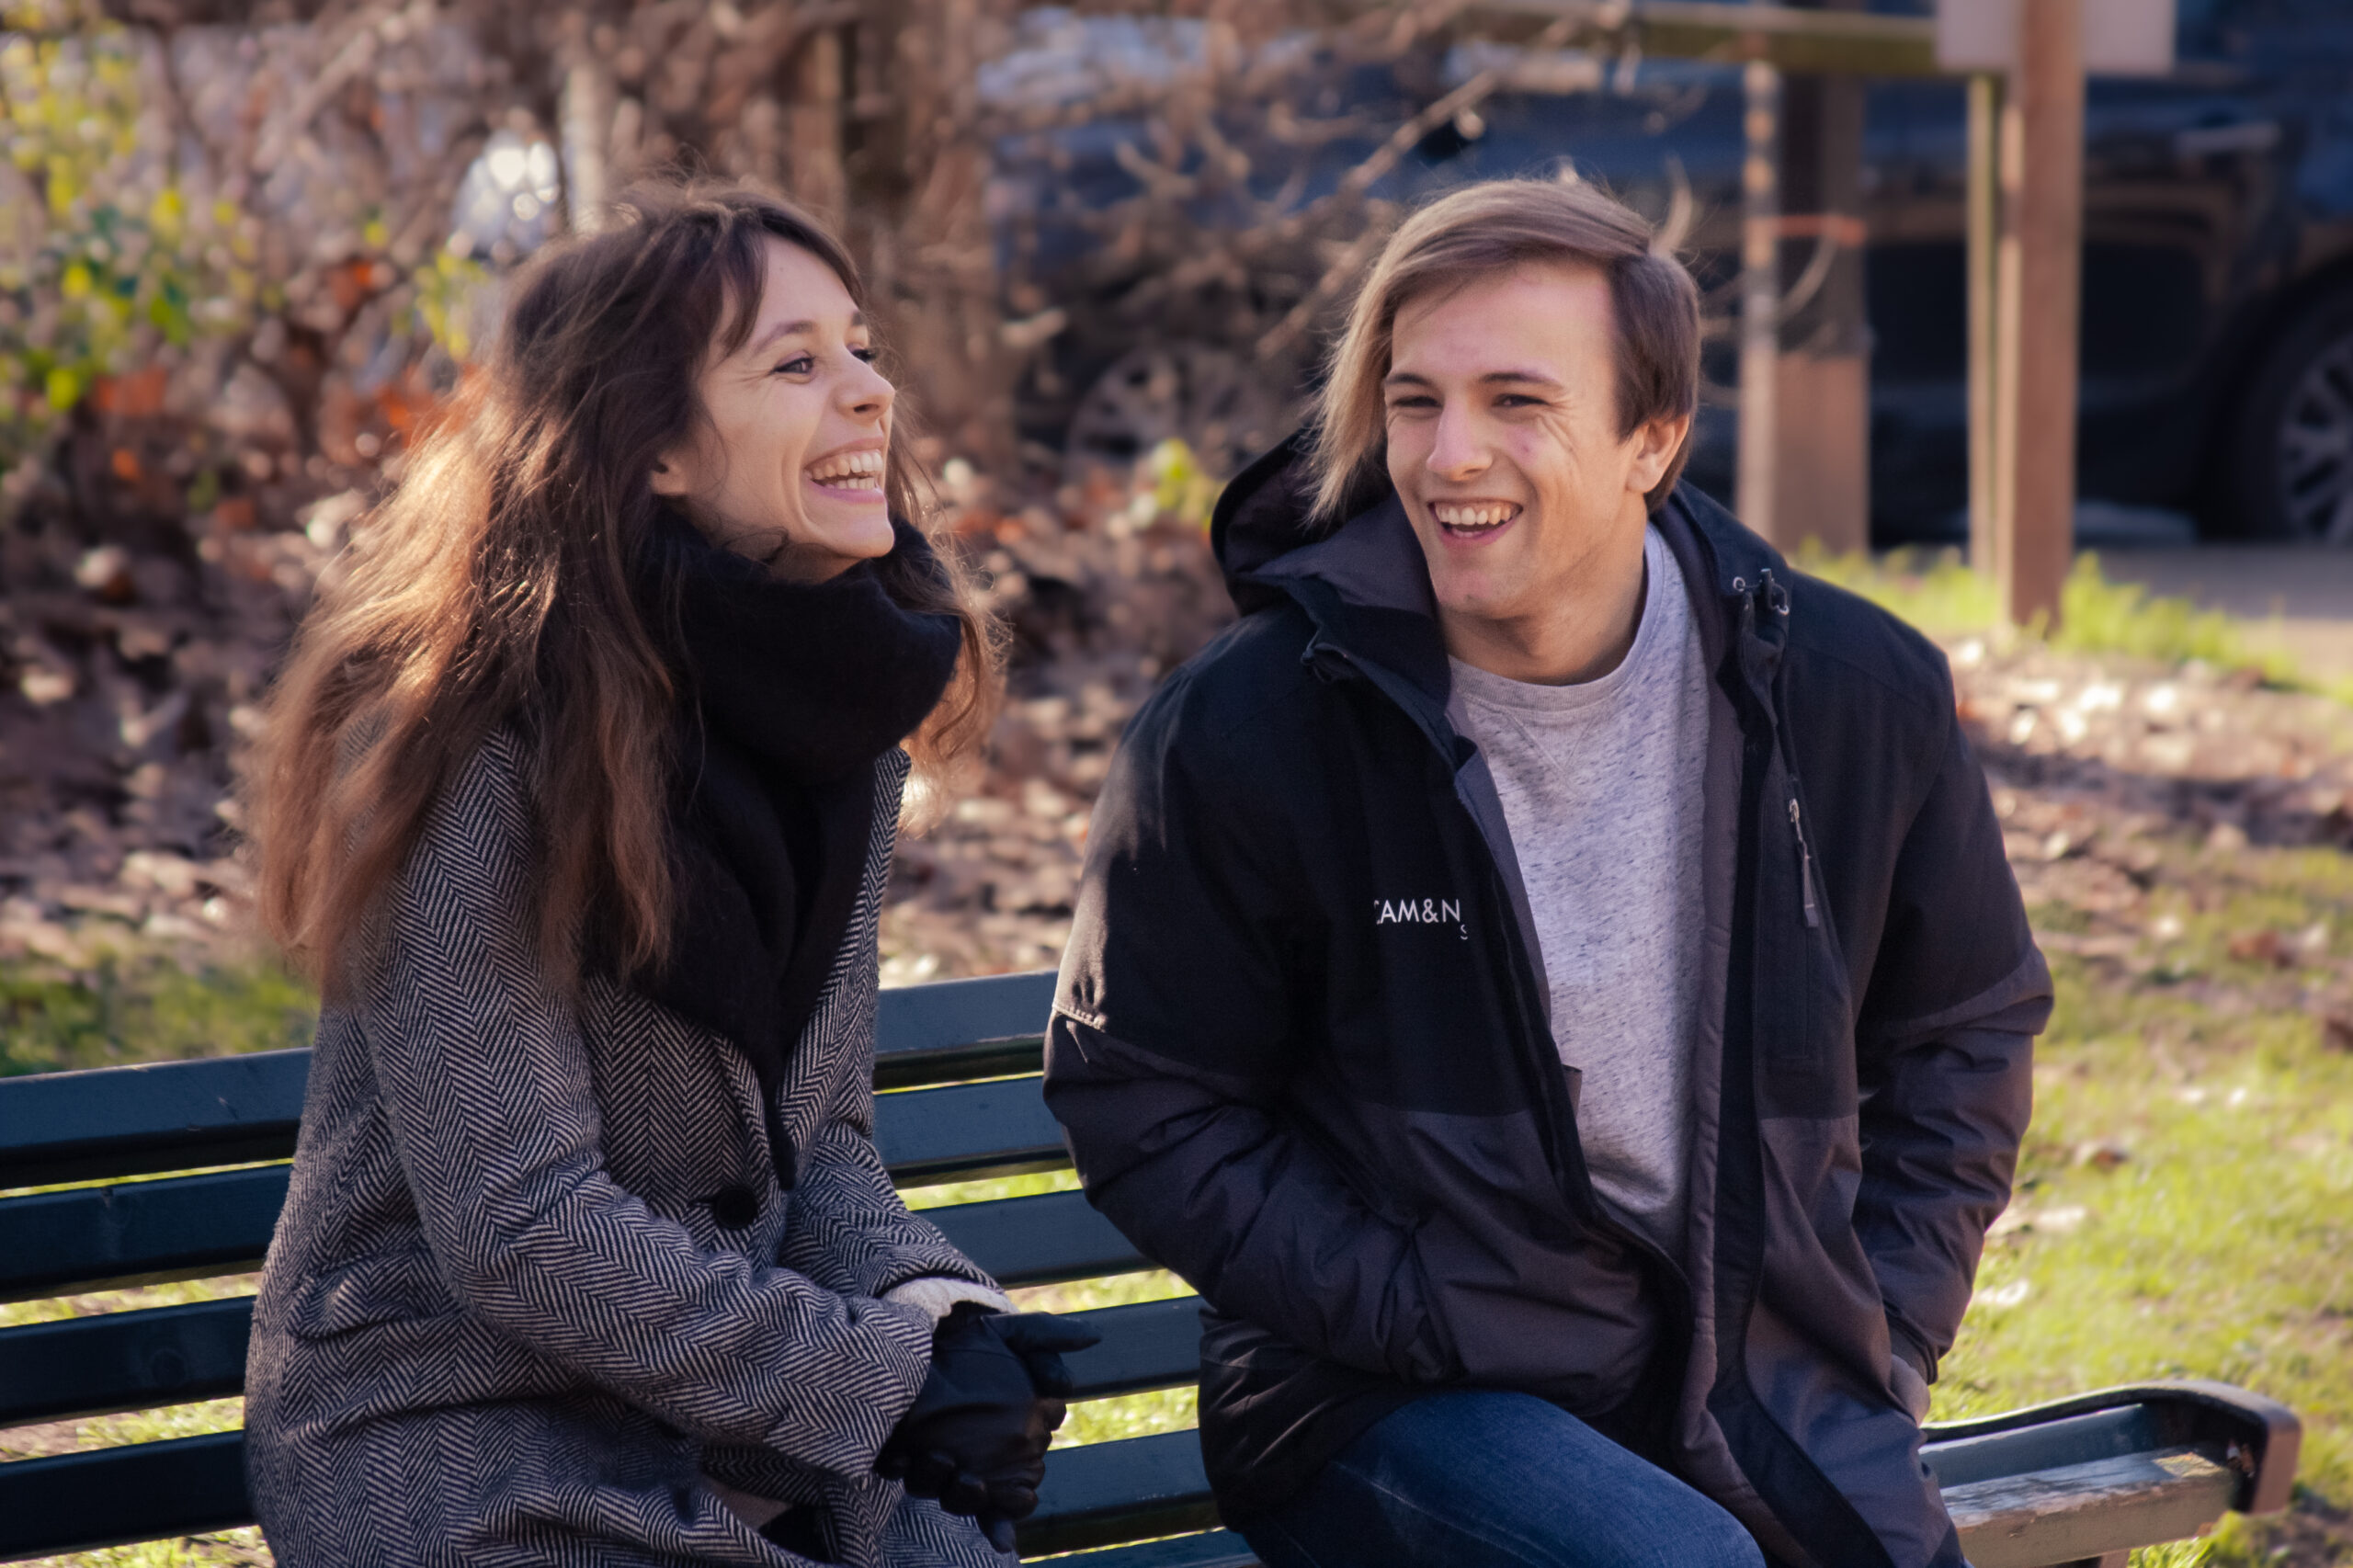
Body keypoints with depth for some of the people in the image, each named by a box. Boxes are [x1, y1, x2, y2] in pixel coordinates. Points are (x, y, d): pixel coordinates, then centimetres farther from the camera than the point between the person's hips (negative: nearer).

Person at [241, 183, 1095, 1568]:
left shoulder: (831, 718, 6)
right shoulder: (481, 745, -17)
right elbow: (521, 1236, -19)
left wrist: (937, 1313, -8)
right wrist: (889, 1375, -17)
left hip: (741, 1435, 6)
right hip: (460, 1444, -6)